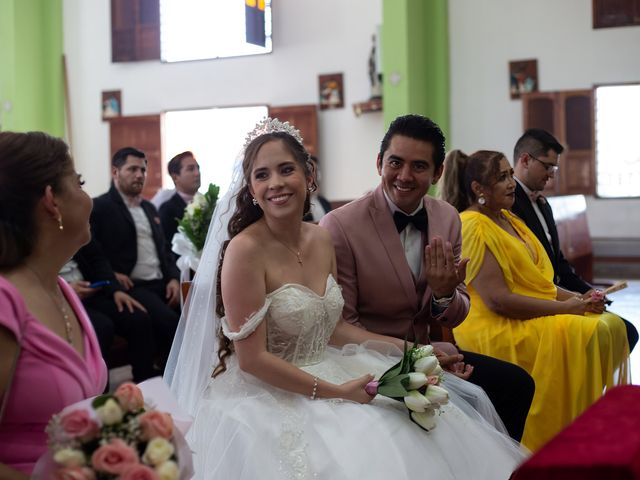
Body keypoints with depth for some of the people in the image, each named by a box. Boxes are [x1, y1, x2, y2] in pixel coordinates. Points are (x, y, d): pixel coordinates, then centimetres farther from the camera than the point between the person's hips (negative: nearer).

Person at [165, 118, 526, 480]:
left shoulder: (322, 240, 3)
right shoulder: (245, 250, -18)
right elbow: (252, 359, -18)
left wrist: (406, 349, 4)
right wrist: (335, 392, -19)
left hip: (328, 372, 7)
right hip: (268, 395, -6)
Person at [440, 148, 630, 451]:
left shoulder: (508, 219, 18)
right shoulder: (473, 227, -12)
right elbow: (497, 299, -20)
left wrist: (578, 299, 0)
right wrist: (564, 307, -14)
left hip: (539, 315, 9)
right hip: (495, 330, -9)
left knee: (612, 326, -6)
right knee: (584, 334, -25)